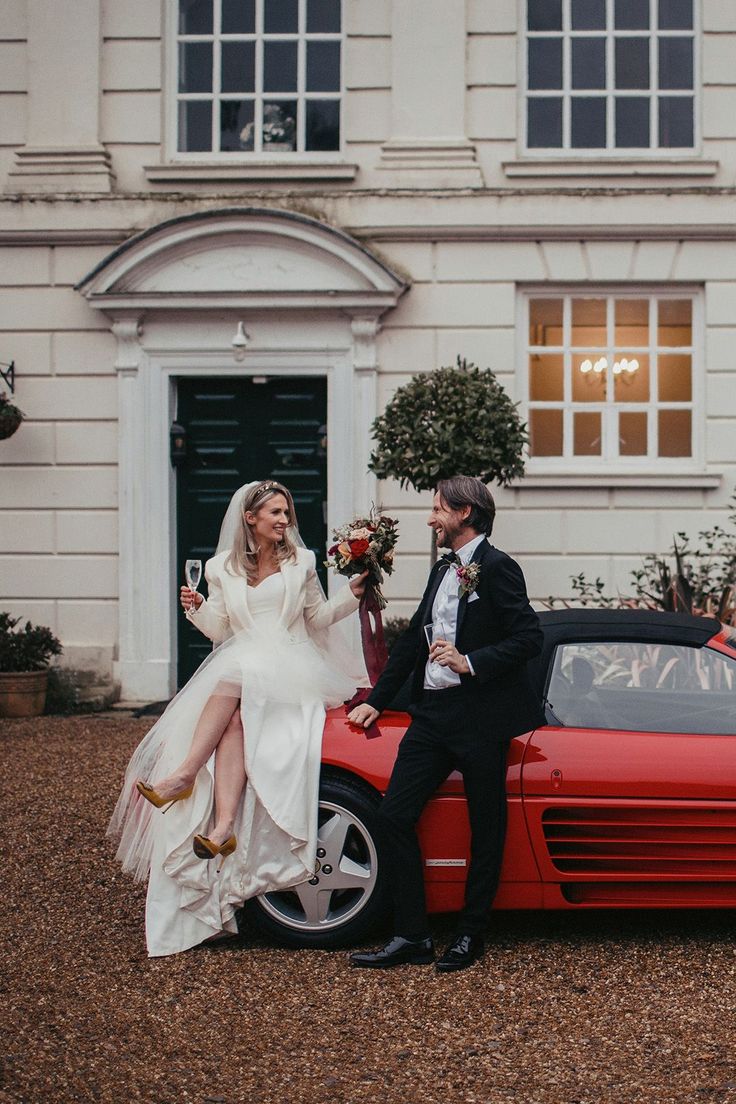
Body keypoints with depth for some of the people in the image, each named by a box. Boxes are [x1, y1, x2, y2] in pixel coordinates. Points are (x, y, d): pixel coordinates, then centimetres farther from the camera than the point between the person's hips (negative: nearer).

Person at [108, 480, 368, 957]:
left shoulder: (301, 562, 12)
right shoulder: (223, 568, 14)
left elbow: (318, 618, 17)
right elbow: (220, 630, 15)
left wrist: (352, 595, 2)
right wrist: (197, 609, -4)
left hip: (291, 671, -2)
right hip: (236, 674, 2)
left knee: (237, 682, -36)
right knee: (233, 725, -33)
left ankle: (185, 773, -41)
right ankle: (224, 827, -45)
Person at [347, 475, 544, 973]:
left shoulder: (498, 568, -7)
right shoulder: (442, 571, 18)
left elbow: (529, 638, -15)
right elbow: (412, 640, 23)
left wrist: (470, 662, -21)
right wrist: (375, 701, 22)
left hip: (480, 717, -8)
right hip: (433, 714, 8)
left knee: (486, 830, 5)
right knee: (394, 815, 1)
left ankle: (470, 936, 18)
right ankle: (413, 936, 8)